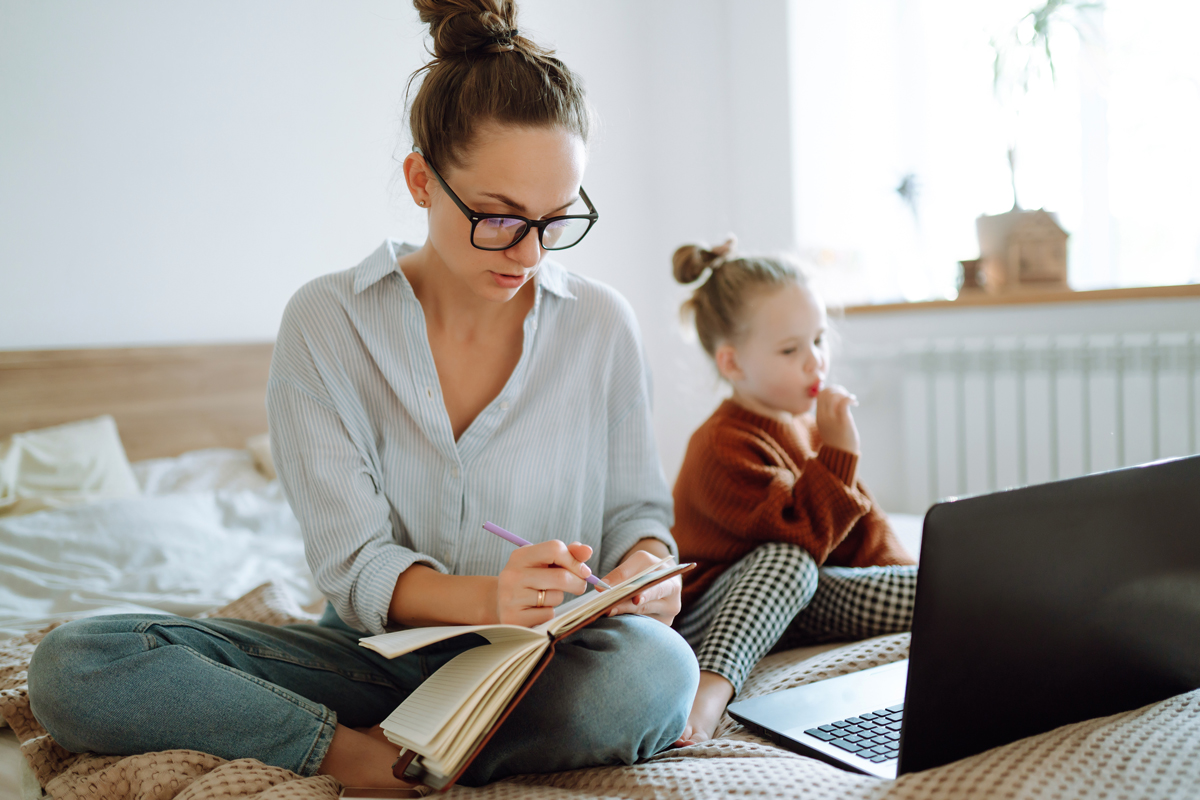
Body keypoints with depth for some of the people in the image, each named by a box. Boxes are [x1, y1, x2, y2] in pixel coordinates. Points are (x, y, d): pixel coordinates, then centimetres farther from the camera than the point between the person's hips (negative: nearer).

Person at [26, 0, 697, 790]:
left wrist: (644, 567, -17)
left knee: (655, 669, -37)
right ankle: (364, 755, -24)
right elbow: (353, 561, -11)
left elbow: (636, 505, 8)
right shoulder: (326, 323, -7)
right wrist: (485, 599, -32)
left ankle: (392, 758, -21)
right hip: (375, 654, 0)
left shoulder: (602, 326, -3)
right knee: (71, 665, -18)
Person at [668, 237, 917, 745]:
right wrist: (839, 453, -31)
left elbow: (856, 514, 17)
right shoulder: (723, 447, -20)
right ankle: (712, 683, -52)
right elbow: (800, 538, -29)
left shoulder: (808, 423, 9)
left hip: (795, 606, 8)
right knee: (785, 562, -41)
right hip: (710, 619, -7)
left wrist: (903, 578, 4)